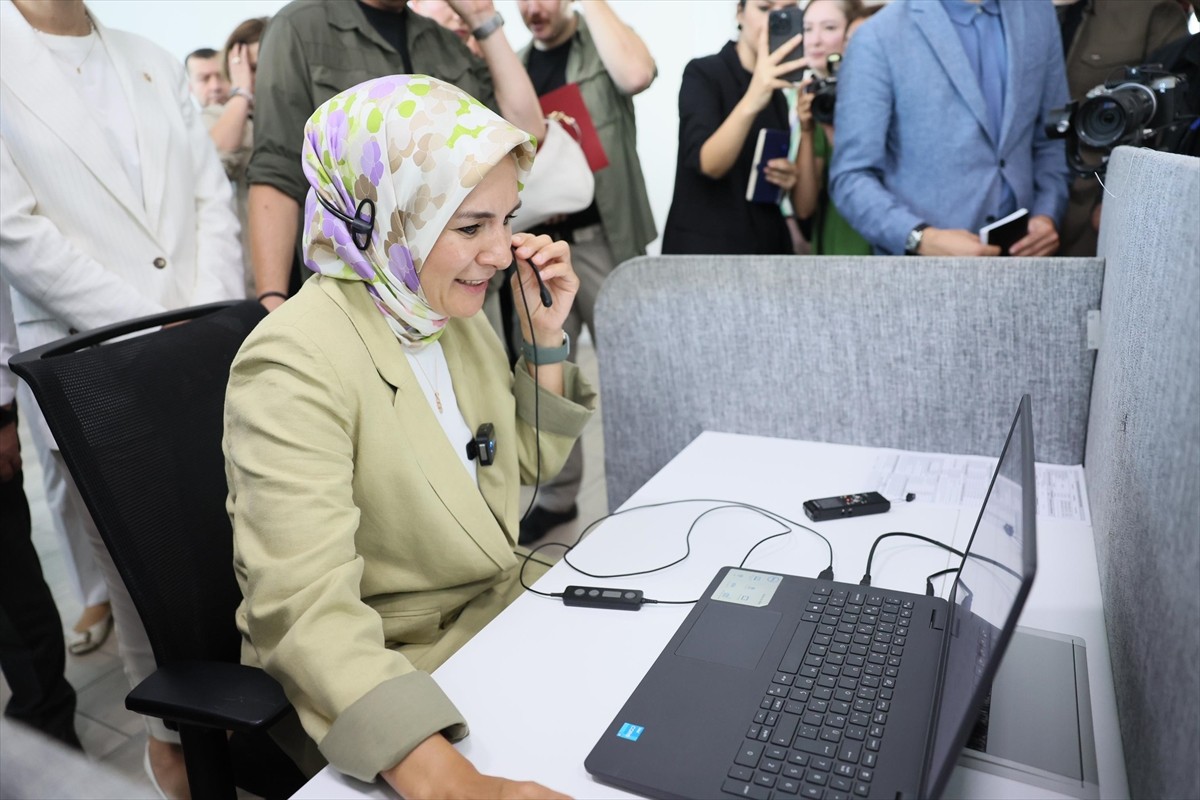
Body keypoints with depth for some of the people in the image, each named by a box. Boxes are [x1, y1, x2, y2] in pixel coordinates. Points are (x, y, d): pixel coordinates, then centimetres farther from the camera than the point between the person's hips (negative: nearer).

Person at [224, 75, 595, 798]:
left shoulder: (451, 306, -1)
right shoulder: (296, 366, -24)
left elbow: (530, 462, 10)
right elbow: (306, 607, -33)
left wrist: (546, 339, -6)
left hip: (501, 618, 7)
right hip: (379, 680, -6)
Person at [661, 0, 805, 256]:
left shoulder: (775, 93, 11)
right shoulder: (702, 73, -8)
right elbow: (709, 164, -22)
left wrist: (789, 180, -3)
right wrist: (751, 103, -37)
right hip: (704, 247, -6)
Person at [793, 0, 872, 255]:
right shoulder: (816, 103, 3)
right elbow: (804, 208, -5)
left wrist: (838, 136, -22)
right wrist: (806, 133, -12)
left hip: (874, 248, -5)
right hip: (828, 246, 5)